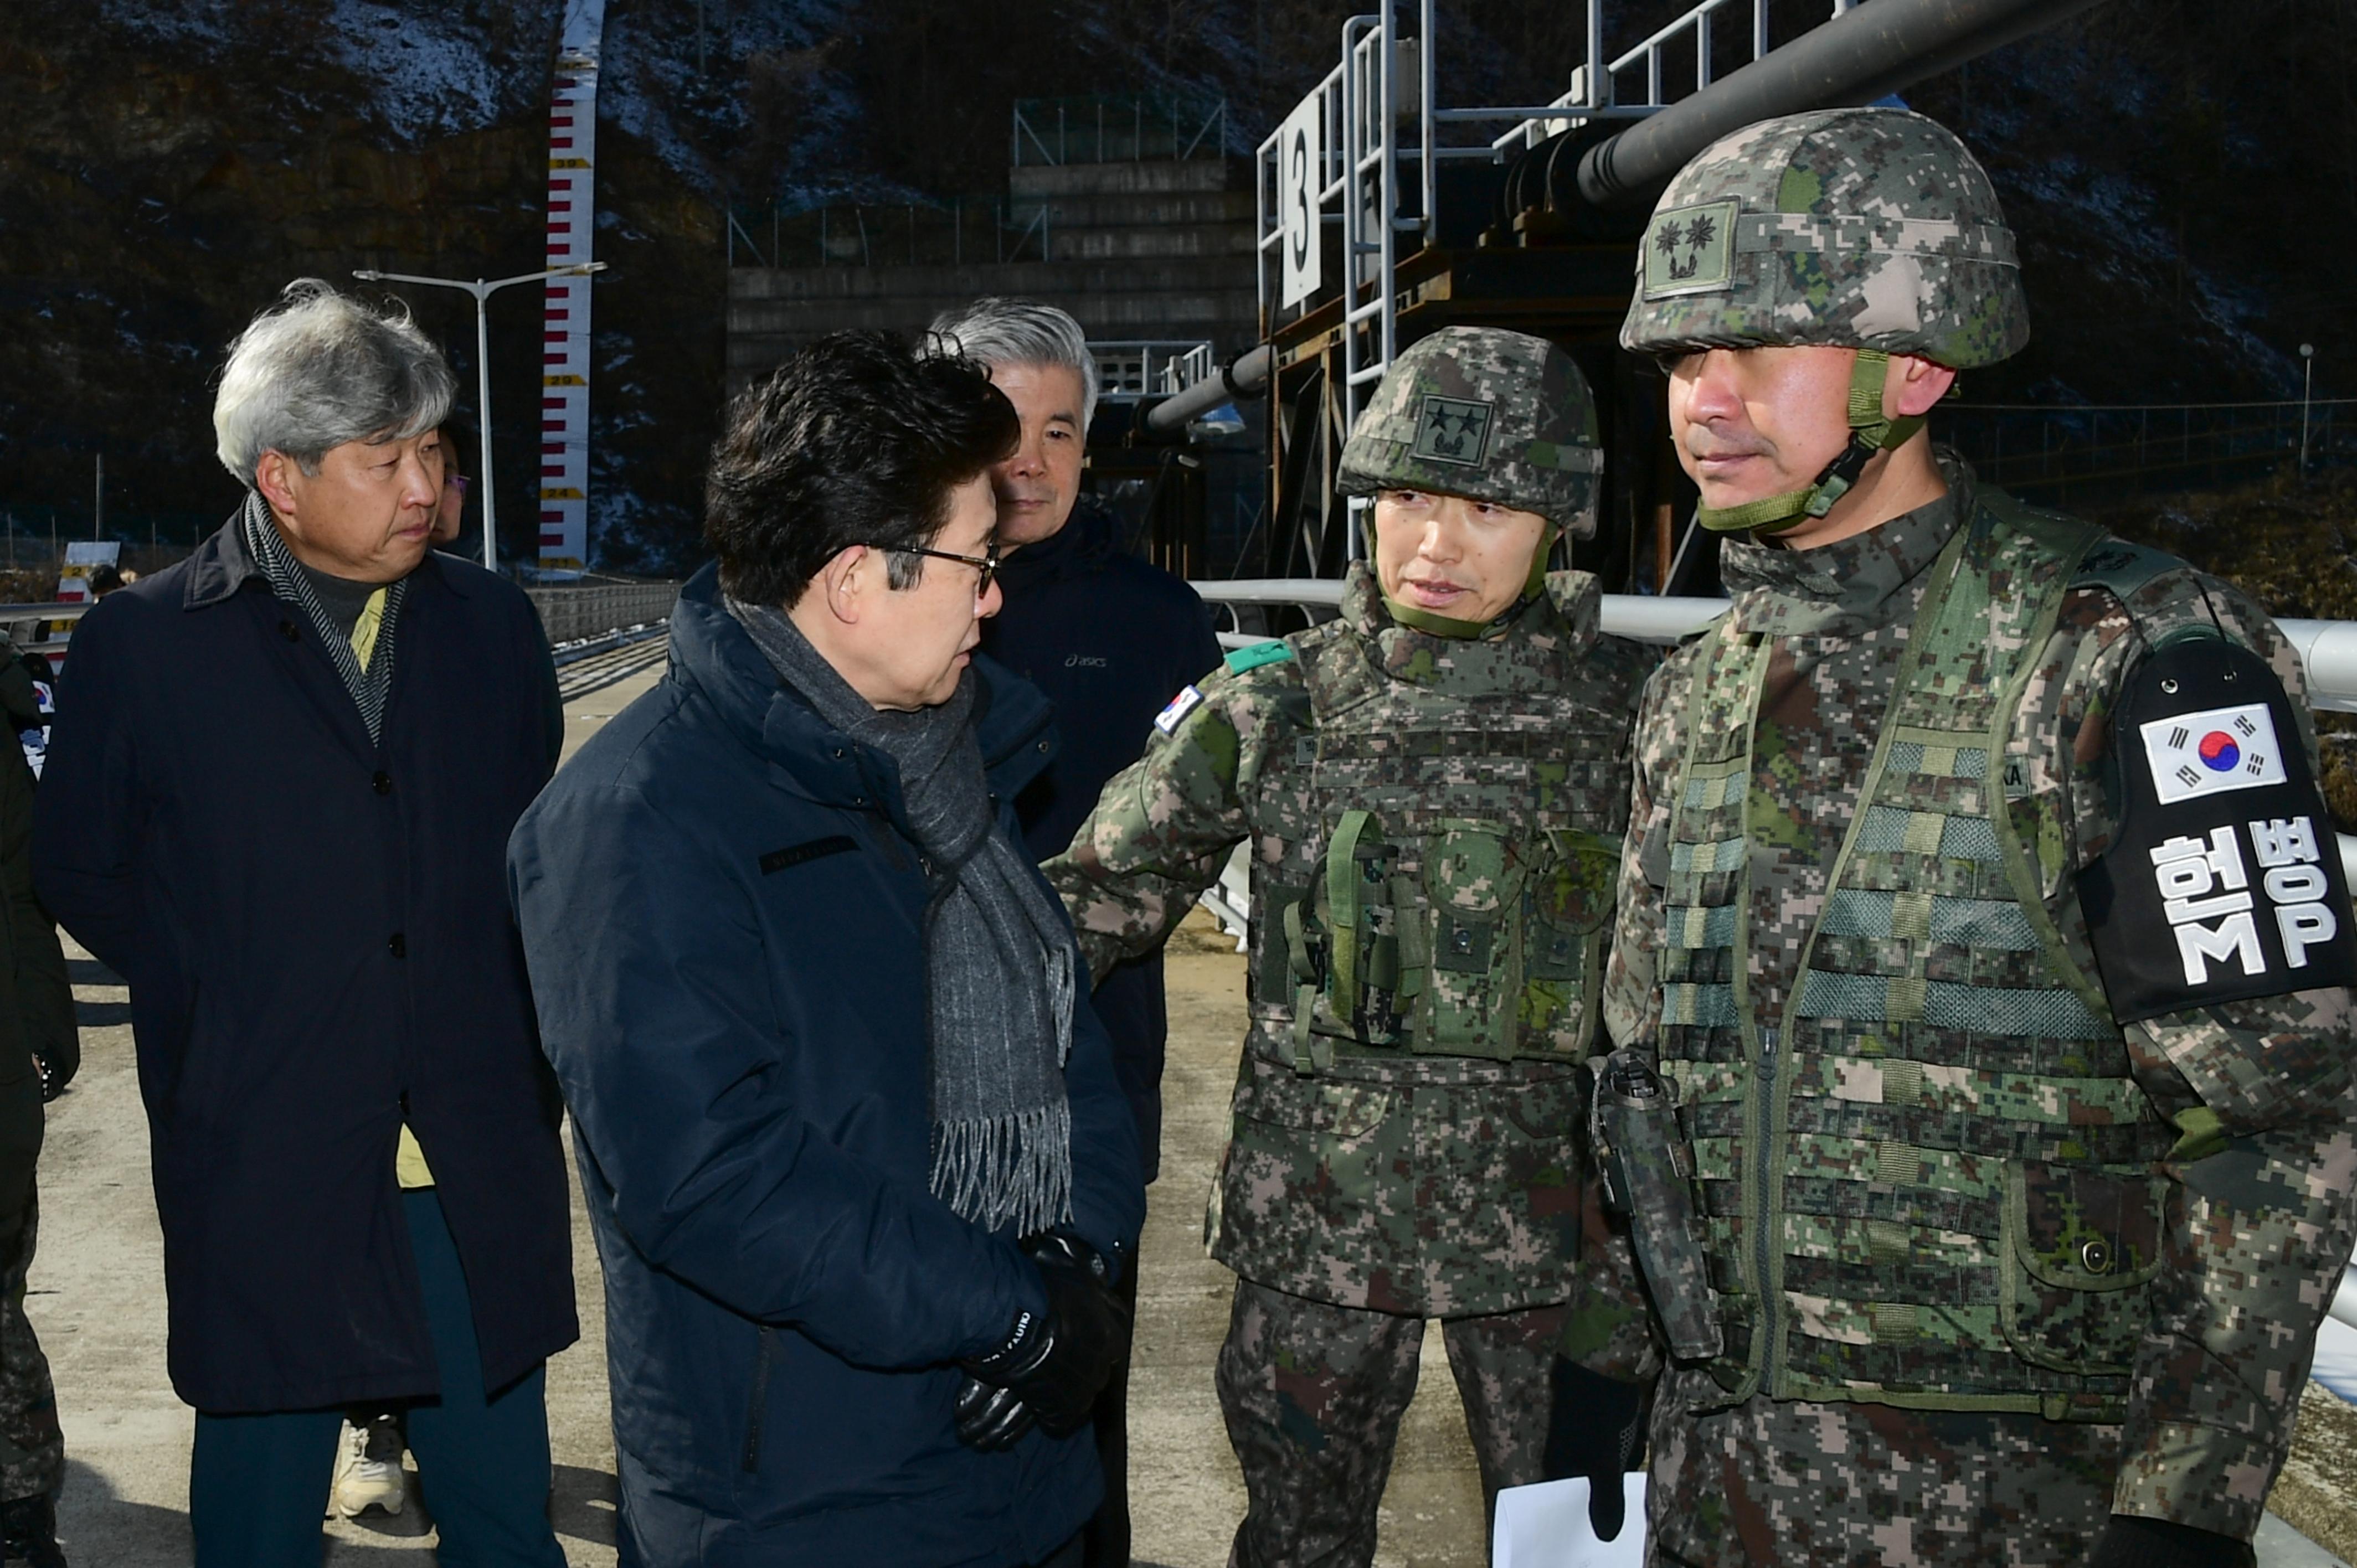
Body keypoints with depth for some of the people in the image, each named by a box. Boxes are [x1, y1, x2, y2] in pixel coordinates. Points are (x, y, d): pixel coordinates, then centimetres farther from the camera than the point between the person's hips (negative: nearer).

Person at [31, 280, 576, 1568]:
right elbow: (79, 871, 6)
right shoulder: (143, 644, -3)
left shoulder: (491, 627, 7)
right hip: (262, 1160, -2)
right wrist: (227, 1002, 0)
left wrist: (531, 1048, 8)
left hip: (480, 1164, 3)